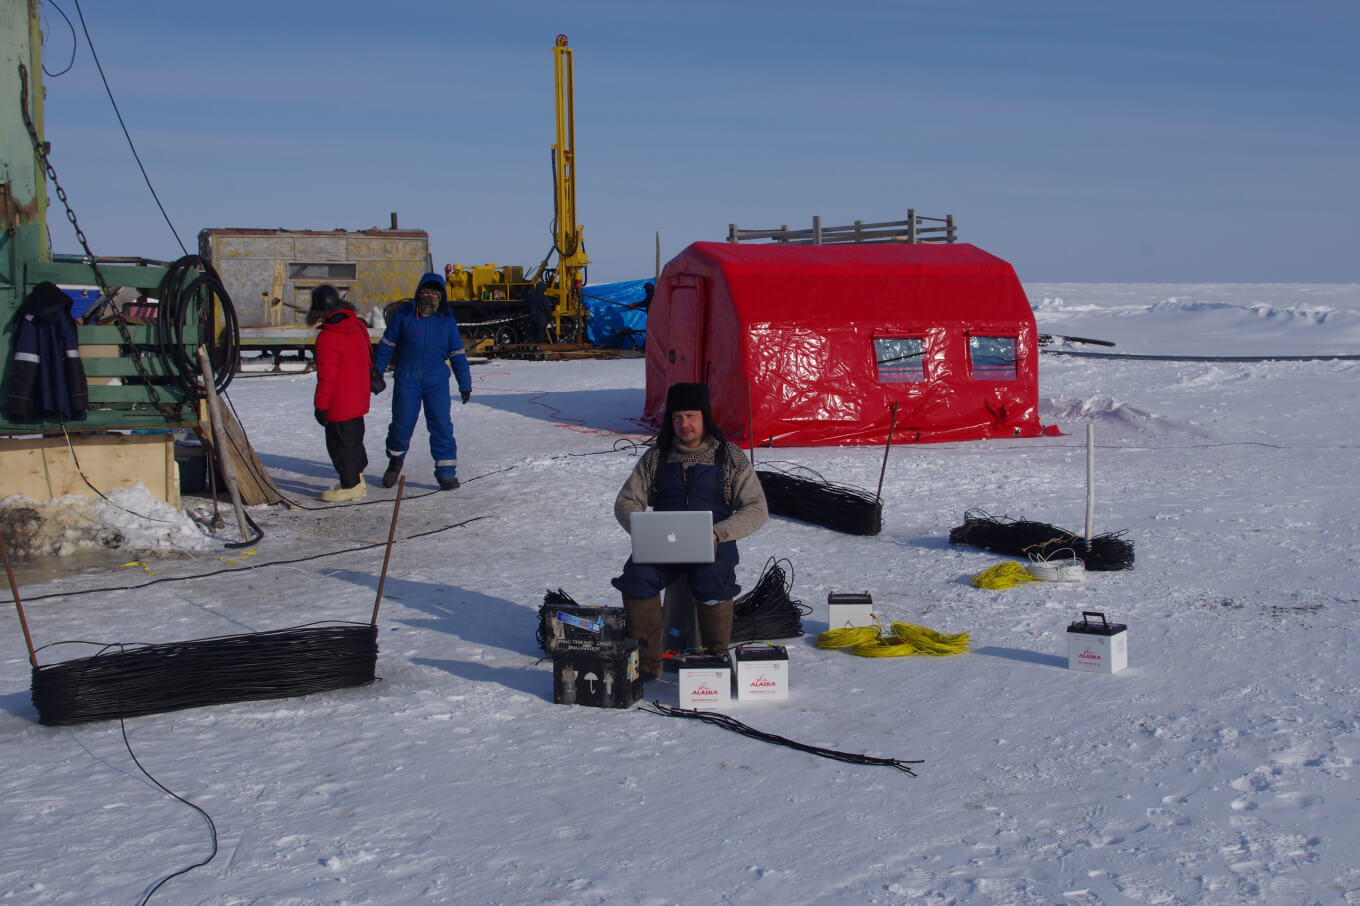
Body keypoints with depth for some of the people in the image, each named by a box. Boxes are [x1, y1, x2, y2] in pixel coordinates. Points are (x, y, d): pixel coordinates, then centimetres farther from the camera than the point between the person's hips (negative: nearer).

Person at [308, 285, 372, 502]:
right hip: (358, 398, 9)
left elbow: (327, 376, -21)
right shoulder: (356, 325, 2)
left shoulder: (327, 338, -23)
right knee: (354, 438, 21)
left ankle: (350, 486, 9)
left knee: (340, 442, 3)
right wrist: (372, 373, 34)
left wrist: (320, 405, -14)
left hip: (339, 403, -9)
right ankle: (357, 480, 32)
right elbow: (368, 355, 18)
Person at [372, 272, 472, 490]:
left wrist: (465, 383, 8)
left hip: (437, 382, 1)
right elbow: (386, 346, 7)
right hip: (406, 380, -1)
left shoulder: (447, 320, 4)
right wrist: (376, 373, 6)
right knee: (402, 424, 3)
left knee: (442, 426, -6)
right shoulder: (403, 315, 0)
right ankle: (395, 460, 31)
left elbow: (458, 354, 10)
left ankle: (446, 472, 1)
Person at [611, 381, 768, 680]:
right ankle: (647, 661, -15)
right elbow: (626, 502, 9)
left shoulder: (730, 457, 2)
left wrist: (716, 533, -17)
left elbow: (756, 509, -2)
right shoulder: (655, 457, 9)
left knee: (711, 581, -34)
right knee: (637, 576, -27)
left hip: (714, 544, -2)